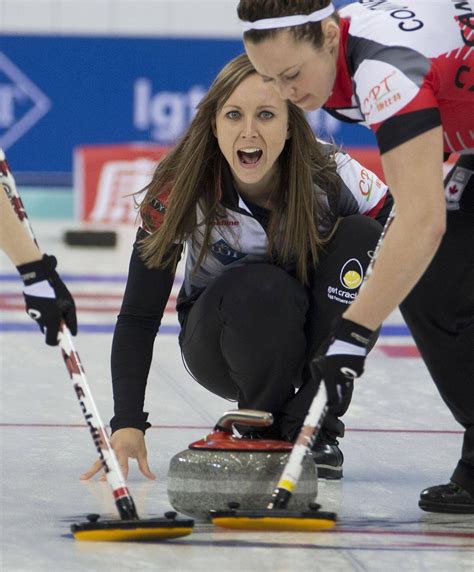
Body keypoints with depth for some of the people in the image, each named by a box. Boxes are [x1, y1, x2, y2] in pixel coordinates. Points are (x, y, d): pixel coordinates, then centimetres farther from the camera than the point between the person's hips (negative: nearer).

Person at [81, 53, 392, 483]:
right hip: (220, 341, -2)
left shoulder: (333, 177, -23)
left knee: (358, 237, -27)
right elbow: (139, 317, -20)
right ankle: (261, 426, -8)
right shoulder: (179, 193, -24)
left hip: (314, 333, 2)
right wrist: (127, 425, -30)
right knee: (262, 289, -36)